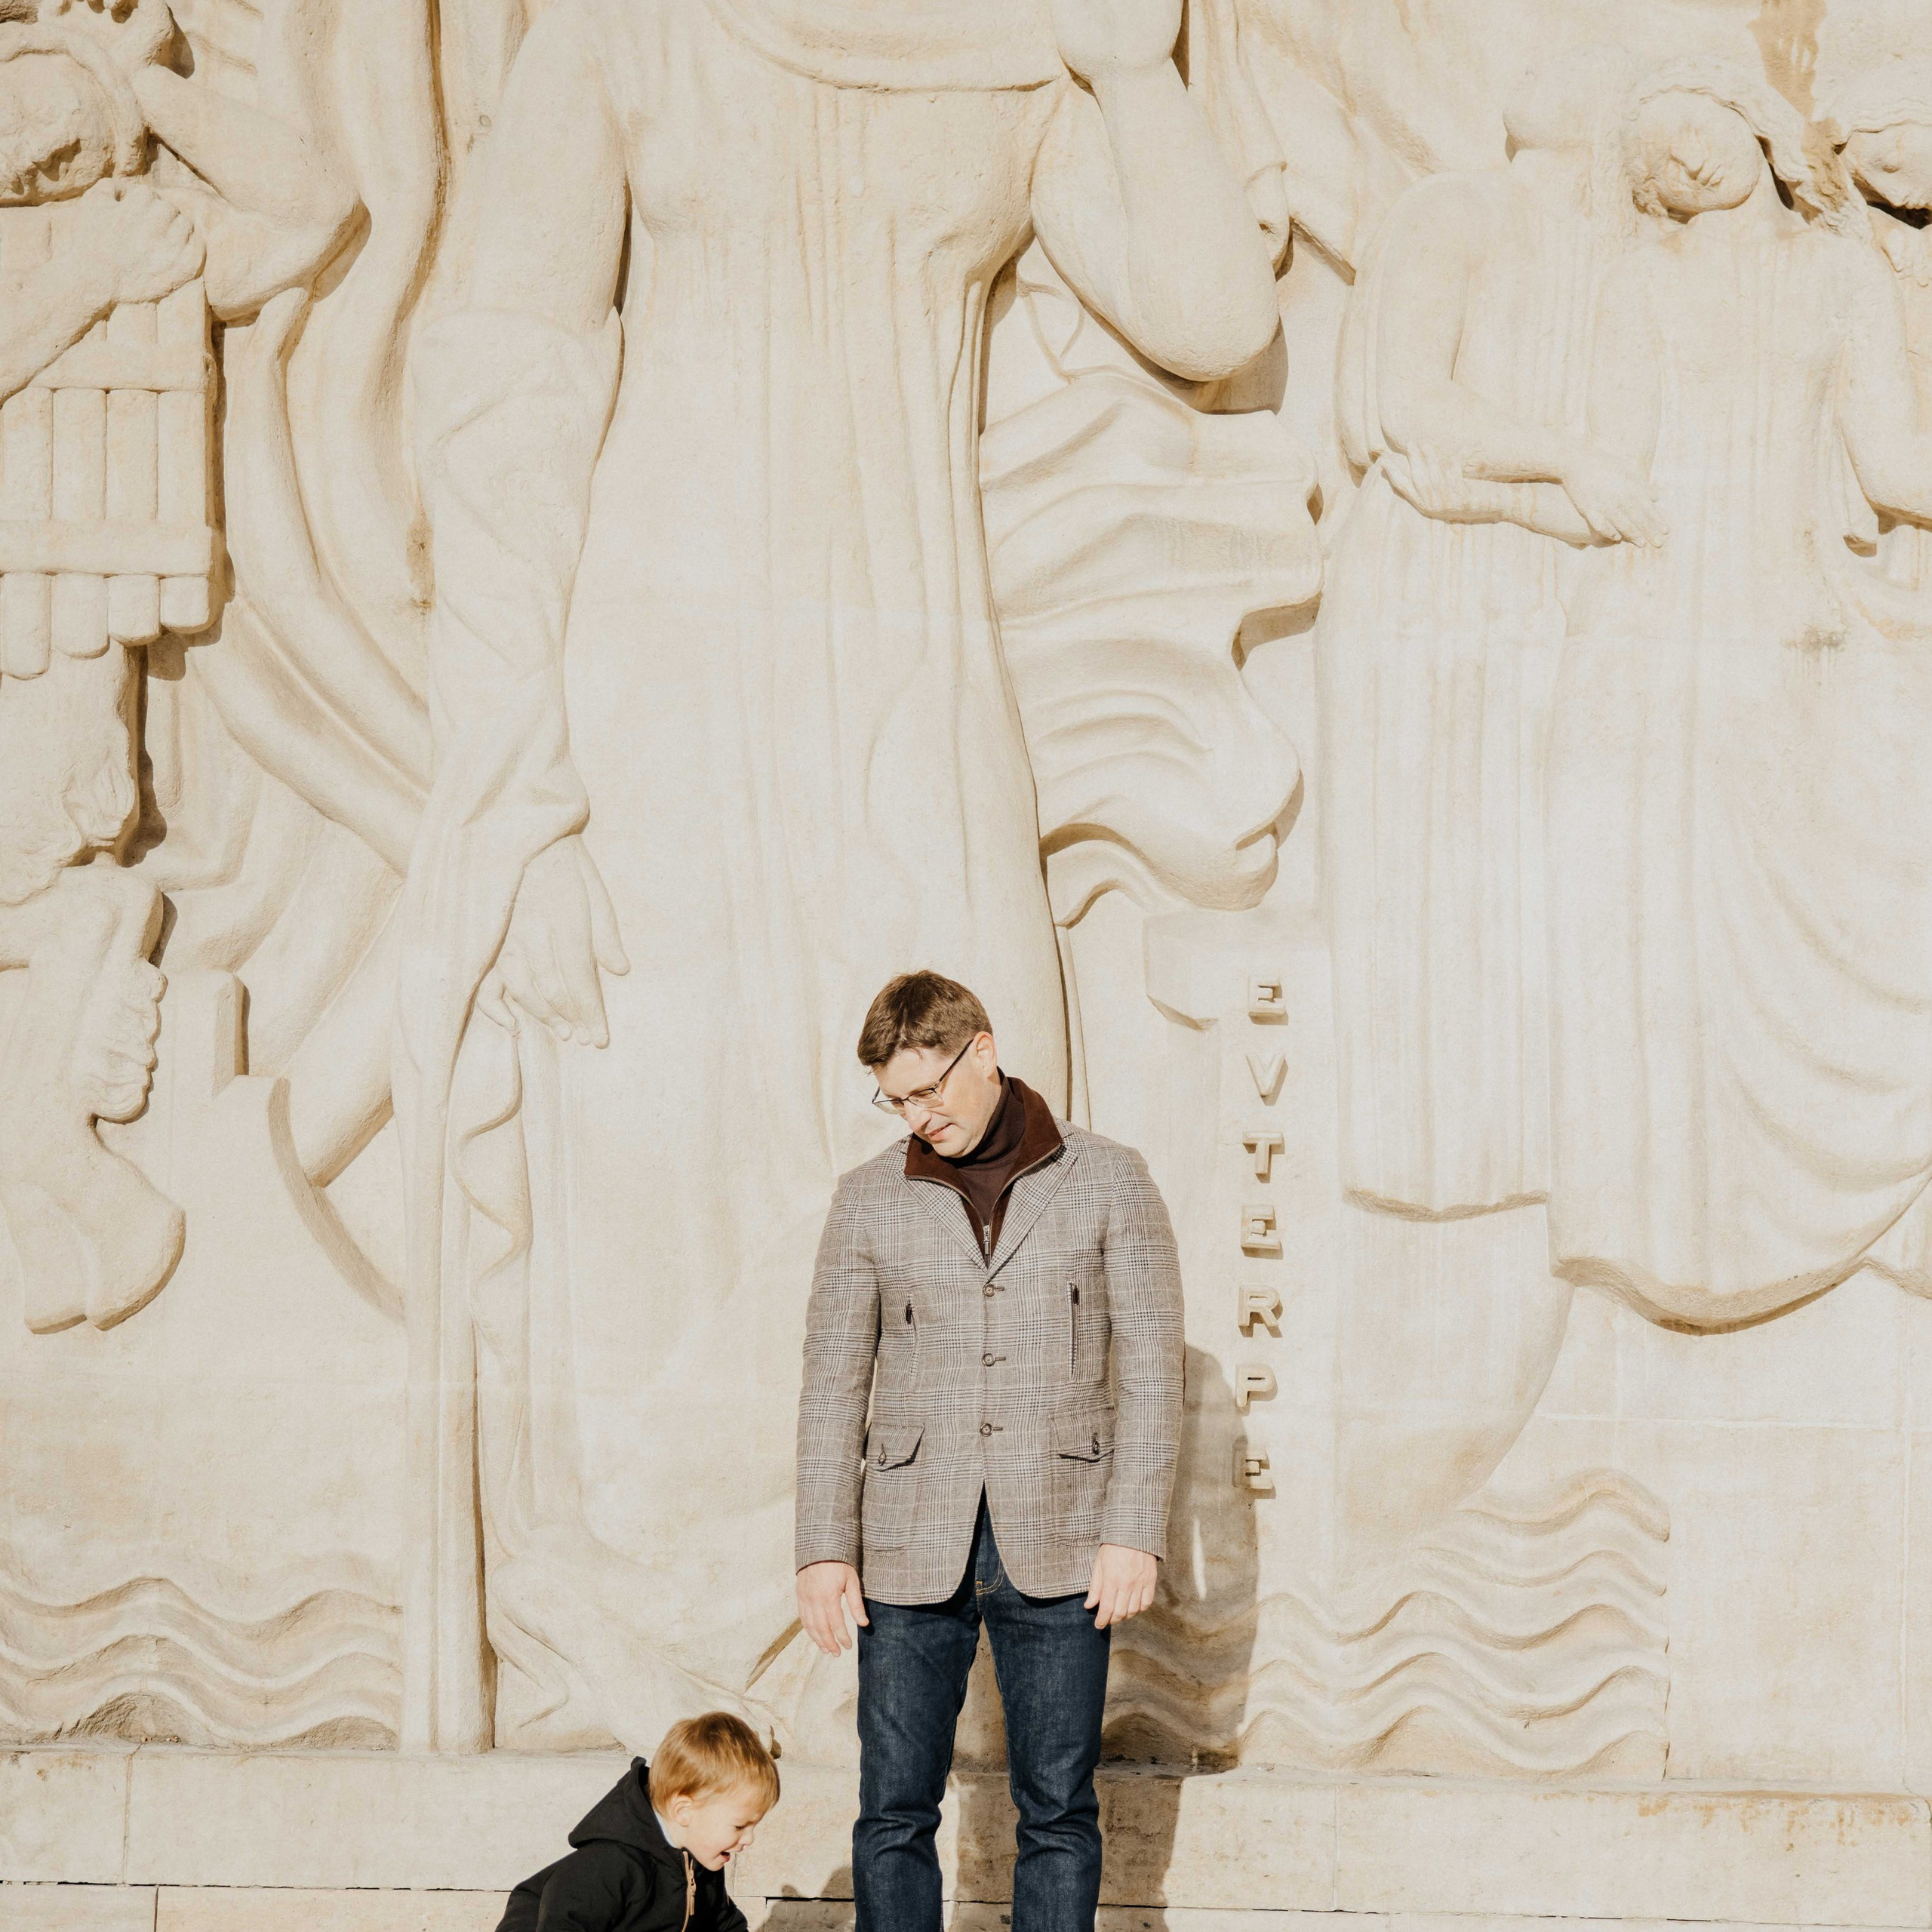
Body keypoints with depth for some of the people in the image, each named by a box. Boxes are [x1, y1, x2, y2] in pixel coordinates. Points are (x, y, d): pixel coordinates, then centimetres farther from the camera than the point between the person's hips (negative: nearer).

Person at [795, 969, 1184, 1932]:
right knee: (894, 1811, 0)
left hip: (1057, 1549, -1)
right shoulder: (869, 1200, 7)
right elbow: (832, 1384, 7)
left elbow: (1150, 1365, 2)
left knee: (1058, 1809, 2)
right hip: (911, 1549, 1)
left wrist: (1135, 1530, -7)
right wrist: (825, 1549, -1)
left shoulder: (1108, 1182, 4)